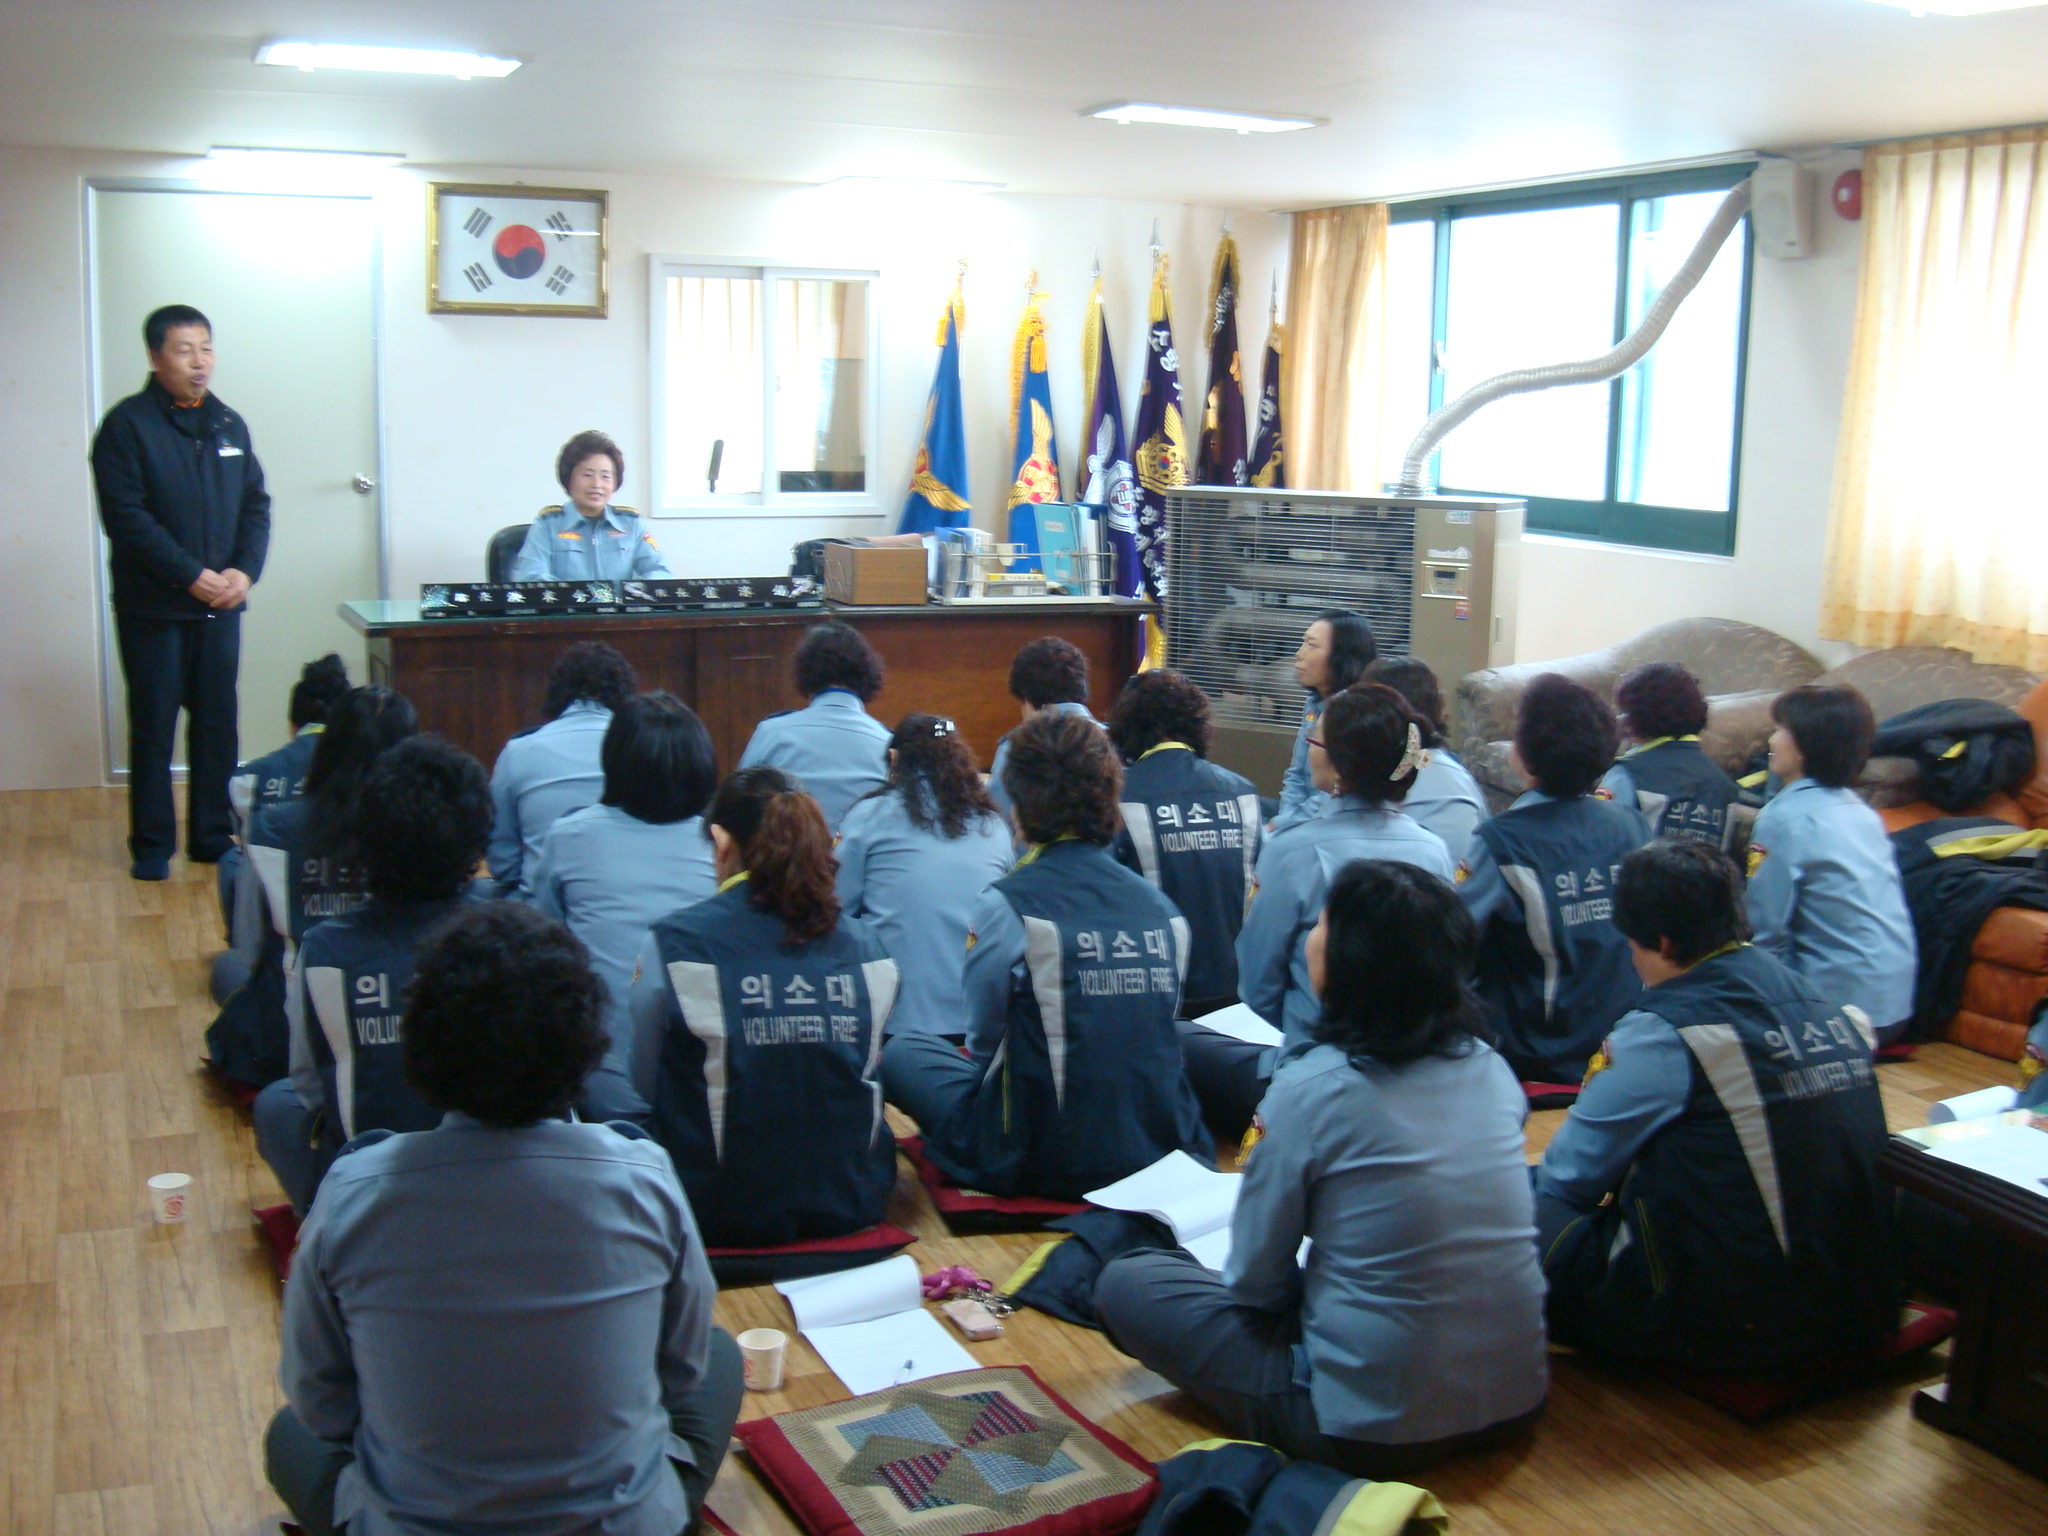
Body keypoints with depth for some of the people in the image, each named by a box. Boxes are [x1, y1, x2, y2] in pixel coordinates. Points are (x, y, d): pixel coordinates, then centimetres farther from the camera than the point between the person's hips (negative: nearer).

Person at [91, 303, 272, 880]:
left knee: (217, 723, 9)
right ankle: (152, 846, 12)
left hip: (220, 605, 5)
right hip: (153, 606, -5)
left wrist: (244, 570, -6)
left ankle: (213, 837, 20)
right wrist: (191, 576, -19)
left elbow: (255, 505, 10)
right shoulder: (127, 424, -7)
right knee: (153, 726, 3)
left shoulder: (229, 425, 10)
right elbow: (126, 517, -14)